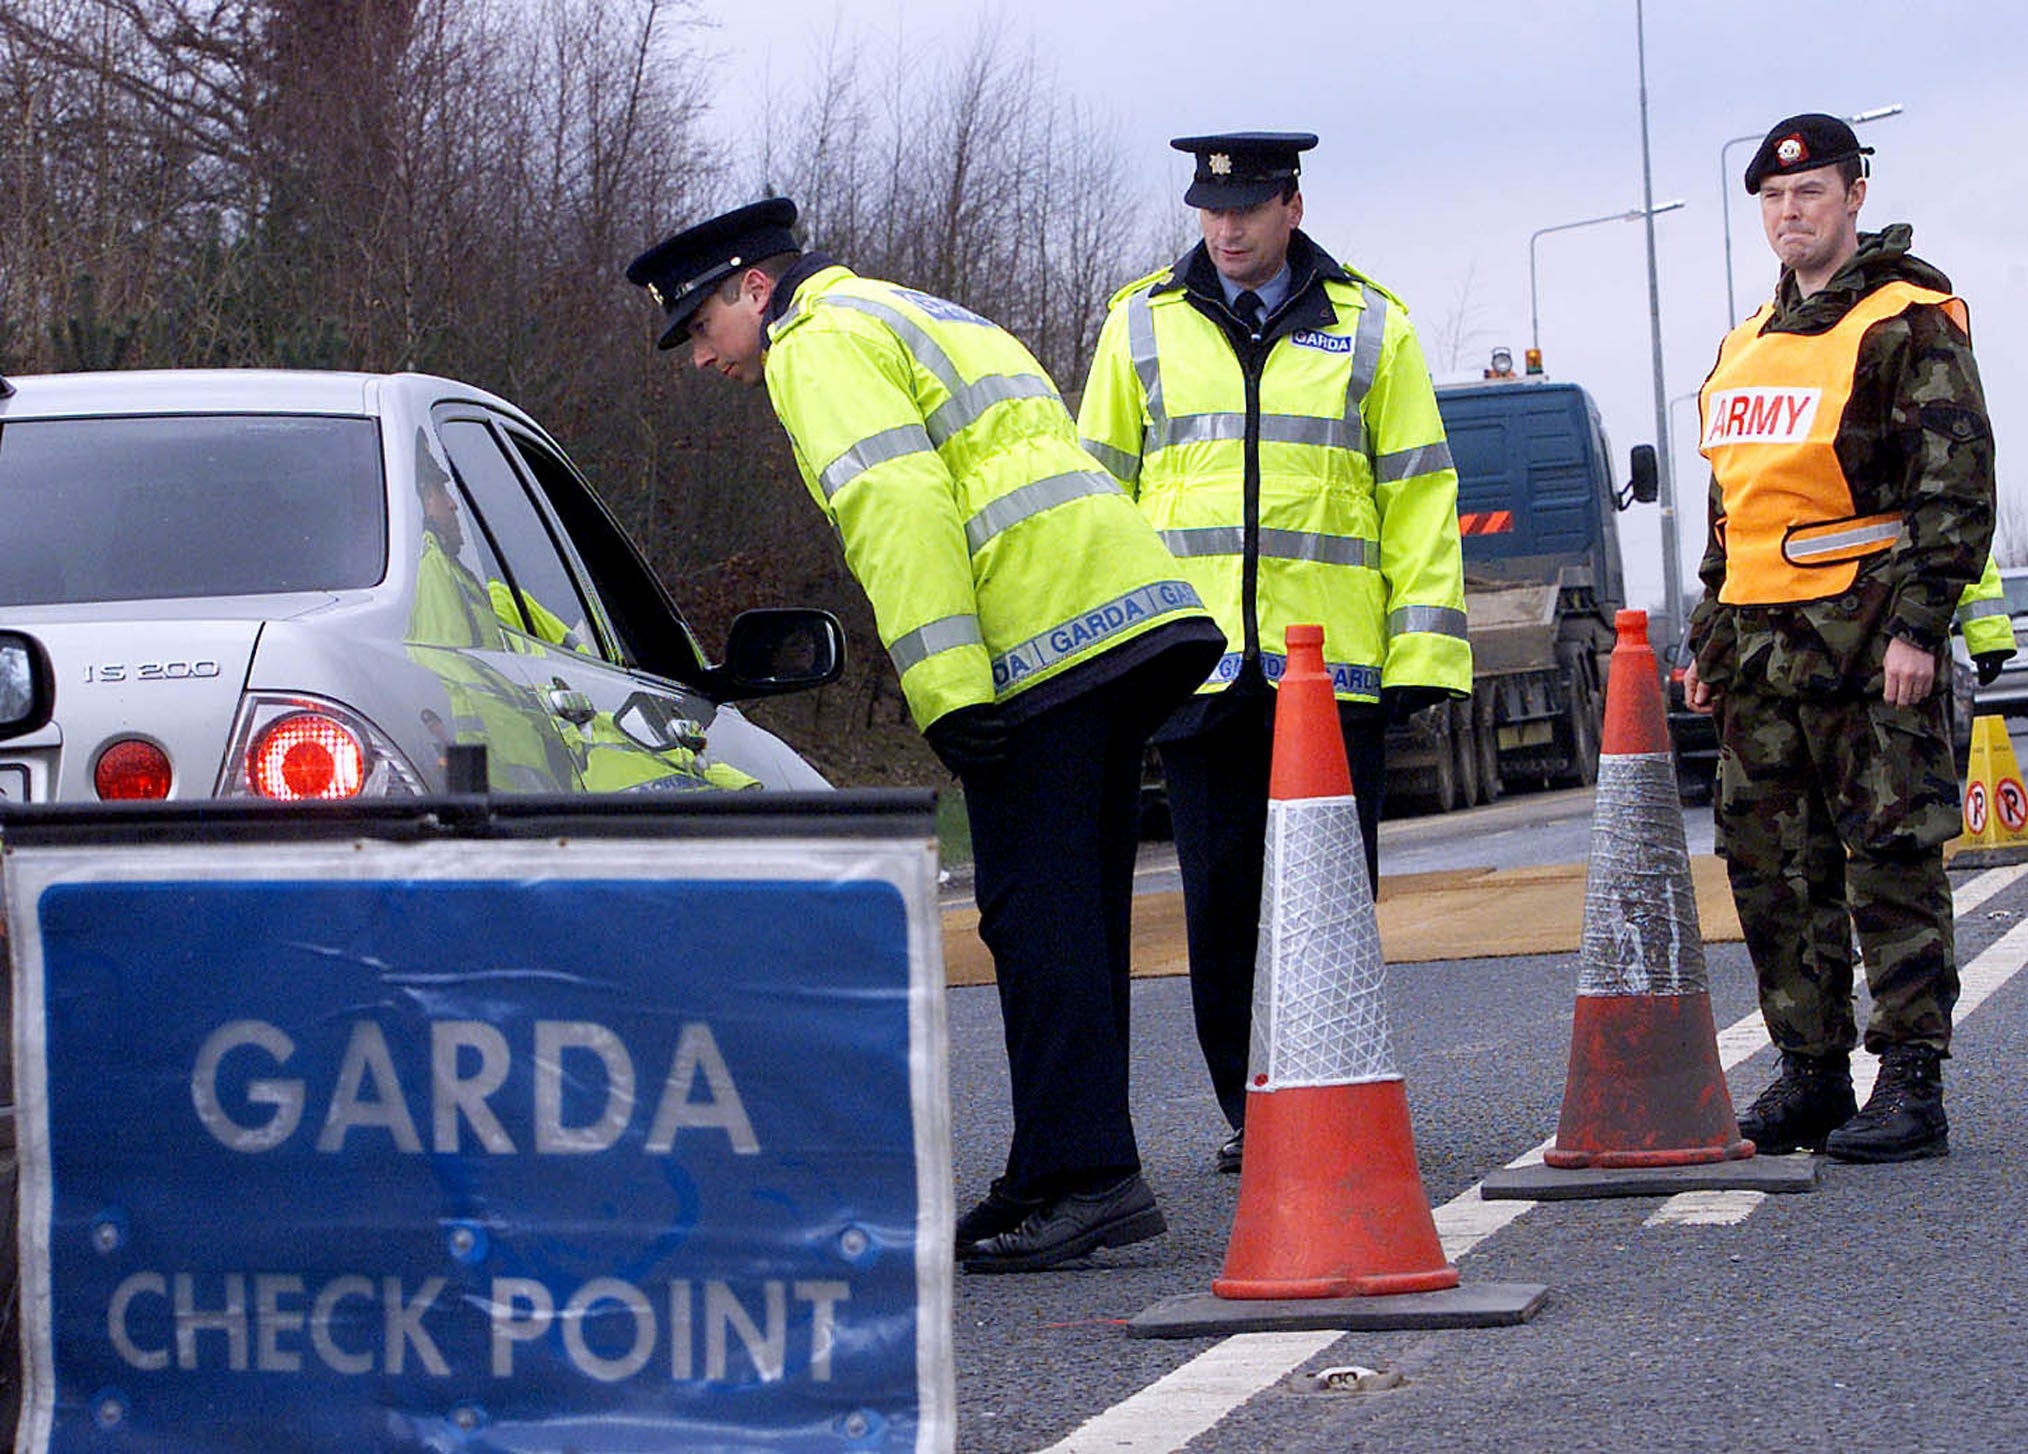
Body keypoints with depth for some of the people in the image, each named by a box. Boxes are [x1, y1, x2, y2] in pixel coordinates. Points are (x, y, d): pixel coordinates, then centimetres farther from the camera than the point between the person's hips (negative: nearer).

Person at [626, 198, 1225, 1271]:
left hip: (1042, 639, -10)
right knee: (1073, 918, 12)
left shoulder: (821, 346, -2)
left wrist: (947, 689, -22)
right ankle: (1073, 1176, 16)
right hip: (1129, 615, 10)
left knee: (1038, 915, -9)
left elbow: (899, 511, -16)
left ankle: (1081, 1176, -13)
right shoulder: (915, 319, 30)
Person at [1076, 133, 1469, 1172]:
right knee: (1220, 900, 4)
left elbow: (1418, 498, 7)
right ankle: (1249, 1110, 13)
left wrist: (1424, 648, -1)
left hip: (1335, 665, -1)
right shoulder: (1142, 326, 11)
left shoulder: (1371, 329, 8)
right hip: (1197, 665, 1)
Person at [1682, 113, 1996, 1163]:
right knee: (1773, 866, 7)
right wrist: (1708, 637, 21)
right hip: (1761, 643, 7)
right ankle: (1811, 1075, 16)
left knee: (1891, 859, -6)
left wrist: (1919, 623, -17)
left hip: (1871, 634, -7)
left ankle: (1912, 1082, -3)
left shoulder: (1907, 324, -4)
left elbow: (1955, 486, -10)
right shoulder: (1747, 344, 19)